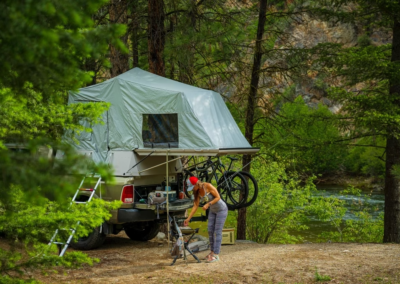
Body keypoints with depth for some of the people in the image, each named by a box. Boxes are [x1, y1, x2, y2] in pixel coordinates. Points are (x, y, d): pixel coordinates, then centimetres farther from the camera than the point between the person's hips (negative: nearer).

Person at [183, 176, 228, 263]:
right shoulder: (197, 192, -5)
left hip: (221, 209, -7)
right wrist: (188, 219, -6)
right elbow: (195, 206, -3)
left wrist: (208, 204, -30)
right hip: (213, 211, 7)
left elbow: (218, 197, -22)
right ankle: (212, 251, 15)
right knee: (210, 231, 4)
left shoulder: (208, 186, -26)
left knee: (217, 232, -9)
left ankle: (216, 255, -9)